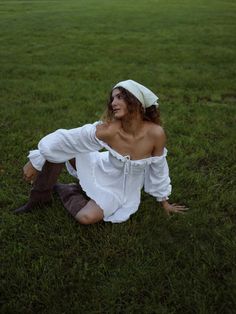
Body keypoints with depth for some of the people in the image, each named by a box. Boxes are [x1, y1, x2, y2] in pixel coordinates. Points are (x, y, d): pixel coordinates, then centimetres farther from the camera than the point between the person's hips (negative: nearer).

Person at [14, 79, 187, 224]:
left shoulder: (155, 133, -28)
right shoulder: (107, 129, -28)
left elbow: (158, 168, -11)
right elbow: (64, 138, -19)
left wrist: (164, 201, 4)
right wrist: (35, 161, -12)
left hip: (121, 188, 0)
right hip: (102, 171, 1)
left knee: (86, 217, -25)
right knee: (59, 146, -20)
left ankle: (63, 190, 8)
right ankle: (40, 197, 1)